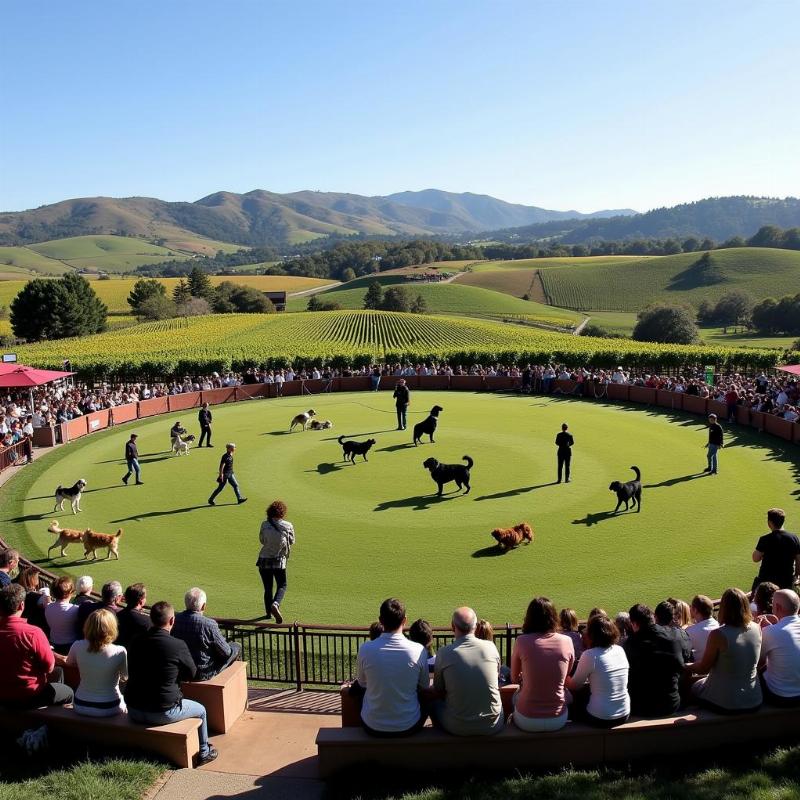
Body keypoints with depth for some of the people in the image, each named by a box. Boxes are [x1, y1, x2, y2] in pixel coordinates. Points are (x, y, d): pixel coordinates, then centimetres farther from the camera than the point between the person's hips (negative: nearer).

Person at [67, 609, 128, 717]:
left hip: (81, 707, 3)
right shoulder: (120, 652, -23)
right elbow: (125, 677, -4)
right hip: (109, 709, -2)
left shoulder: (78, 647, -16)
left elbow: (69, 663, 7)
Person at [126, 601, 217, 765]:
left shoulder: (136, 642, -5)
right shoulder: (178, 645, -18)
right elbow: (191, 674, -2)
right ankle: (203, 752, 36)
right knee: (201, 710, 22)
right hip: (162, 713, -5)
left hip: (133, 711, 5)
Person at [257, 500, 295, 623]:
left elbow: (261, 540, 6)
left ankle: (268, 612, 24)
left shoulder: (265, 524, -6)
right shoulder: (288, 526, -7)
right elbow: (292, 541, 6)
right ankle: (275, 605, -14)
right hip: (279, 561, -2)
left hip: (264, 561, 2)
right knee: (282, 586, 12)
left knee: (267, 588, 16)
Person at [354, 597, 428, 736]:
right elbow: (424, 687, 0)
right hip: (408, 727, 0)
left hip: (373, 727, 0)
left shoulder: (365, 649, -18)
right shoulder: (419, 651, -18)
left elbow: (362, 683, 1)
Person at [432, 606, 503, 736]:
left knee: (435, 705, 27)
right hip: (492, 726, 1)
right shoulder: (491, 647, -8)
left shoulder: (444, 653, -13)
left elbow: (438, 690, 0)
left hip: (458, 728, -1)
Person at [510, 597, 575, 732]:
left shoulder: (522, 641, -12)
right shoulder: (567, 641, -7)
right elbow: (566, 678, 10)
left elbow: (514, 678, 5)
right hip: (558, 720, 1)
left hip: (527, 721, -1)